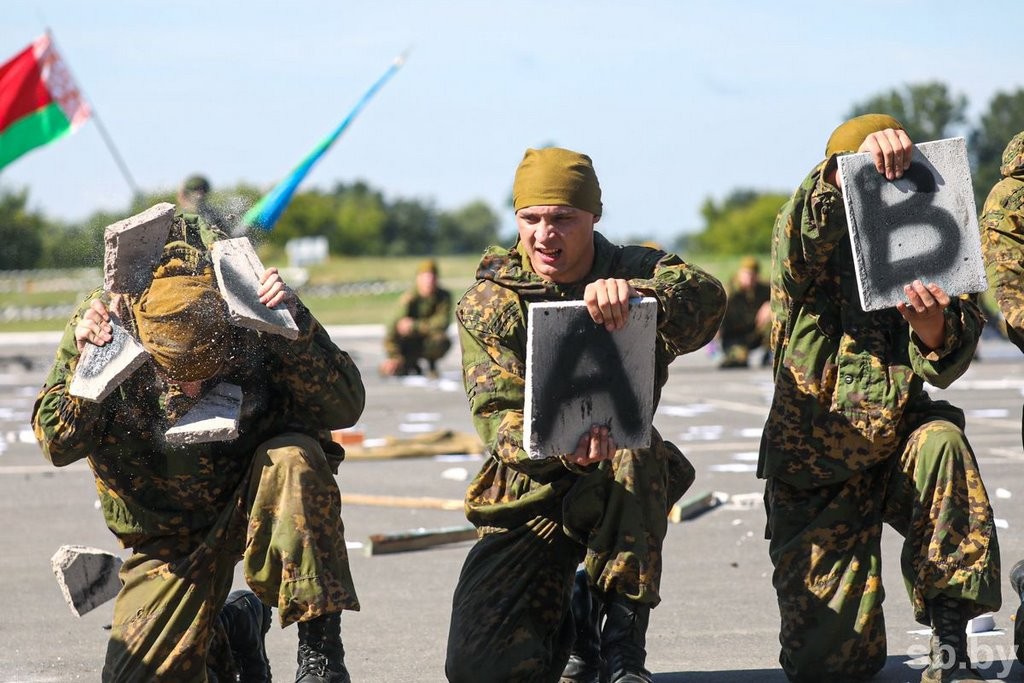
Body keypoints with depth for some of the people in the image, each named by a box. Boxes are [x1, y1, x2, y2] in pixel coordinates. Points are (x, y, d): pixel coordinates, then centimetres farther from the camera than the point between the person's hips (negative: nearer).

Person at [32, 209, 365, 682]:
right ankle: (219, 634, 28)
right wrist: (84, 364, -34)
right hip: (167, 533, 2)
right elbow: (58, 445, -17)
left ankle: (320, 645, -27)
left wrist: (295, 326, -38)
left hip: (257, 501, -2)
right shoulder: (102, 322, -20)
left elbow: (344, 408, -25)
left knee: (294, 460, -35)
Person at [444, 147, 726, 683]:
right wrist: (560, 448, -39)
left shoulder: (637, 271, -3)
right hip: (529, 493, 0)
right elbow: (498, 416, -16)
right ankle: (566, 616, 19)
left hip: (623, 491, 0)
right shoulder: (487, 303, -3)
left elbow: (707, 297, -27)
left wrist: (634, 293, -50)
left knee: (633, 453, -37)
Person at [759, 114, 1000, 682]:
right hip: (813, 477, -2)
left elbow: (946, 368, -7)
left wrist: (931, 324, -30)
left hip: (893, 453, 2)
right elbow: (804, 228, -30)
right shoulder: (807, 252, -4)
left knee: (941, 439, -34)